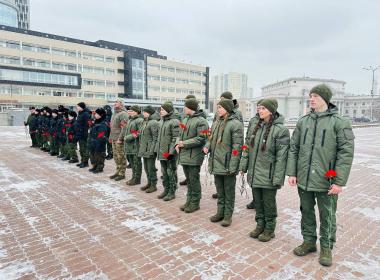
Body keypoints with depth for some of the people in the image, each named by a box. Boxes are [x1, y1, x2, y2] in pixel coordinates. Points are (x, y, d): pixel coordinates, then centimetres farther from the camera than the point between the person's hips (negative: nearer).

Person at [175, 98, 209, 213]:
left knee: (194, 180, 2)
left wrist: (184, 143, -17)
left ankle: (195, 203, 16)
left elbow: (201, 138, -18)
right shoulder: (186, 120, 16)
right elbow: (181, 134, 21)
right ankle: (189, 200, 29)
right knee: (188, 180, 17)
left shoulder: (201, 121, -11)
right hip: (184, 155, 8)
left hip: (194, 156, -8)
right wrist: (177, 143, 1)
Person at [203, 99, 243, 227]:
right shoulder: (216, 123, 10)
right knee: (219, 191, 18)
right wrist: (207, 146, -1)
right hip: (216, 164, 7)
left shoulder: (235, 124, -13)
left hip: (228, 165, -7)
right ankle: (220, 212, 32)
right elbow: (211, 138, 21)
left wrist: (232, 166, -19)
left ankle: (228, 215, 22)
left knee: (229, 192, 9)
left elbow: (237, 147, -17)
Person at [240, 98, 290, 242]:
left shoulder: (280, 130, -13)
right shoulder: (255, 127, 7)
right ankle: (260, 225, 36)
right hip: (254, 174, 6)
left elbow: (281, 156, -16)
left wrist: (277, 178, -18)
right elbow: (247, 148, 12)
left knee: (269, 203, 10)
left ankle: (269, 229, 29)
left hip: (268, 175, -6)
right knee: (258, 202, 18)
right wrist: (243, 167, 8)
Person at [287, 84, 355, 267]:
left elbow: (346, 153, -10)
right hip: (304, 180, 4)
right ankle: (309, 241, 36)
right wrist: (291, 173, 2)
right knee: (306, 212, 17)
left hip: (326, 181, -4)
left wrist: (340, 181, -14)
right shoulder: (303, 121, 5)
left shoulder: (340, 122, -7)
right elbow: (293, 149, 7)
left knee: (327, 217, 11)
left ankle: (326, 247, 31)